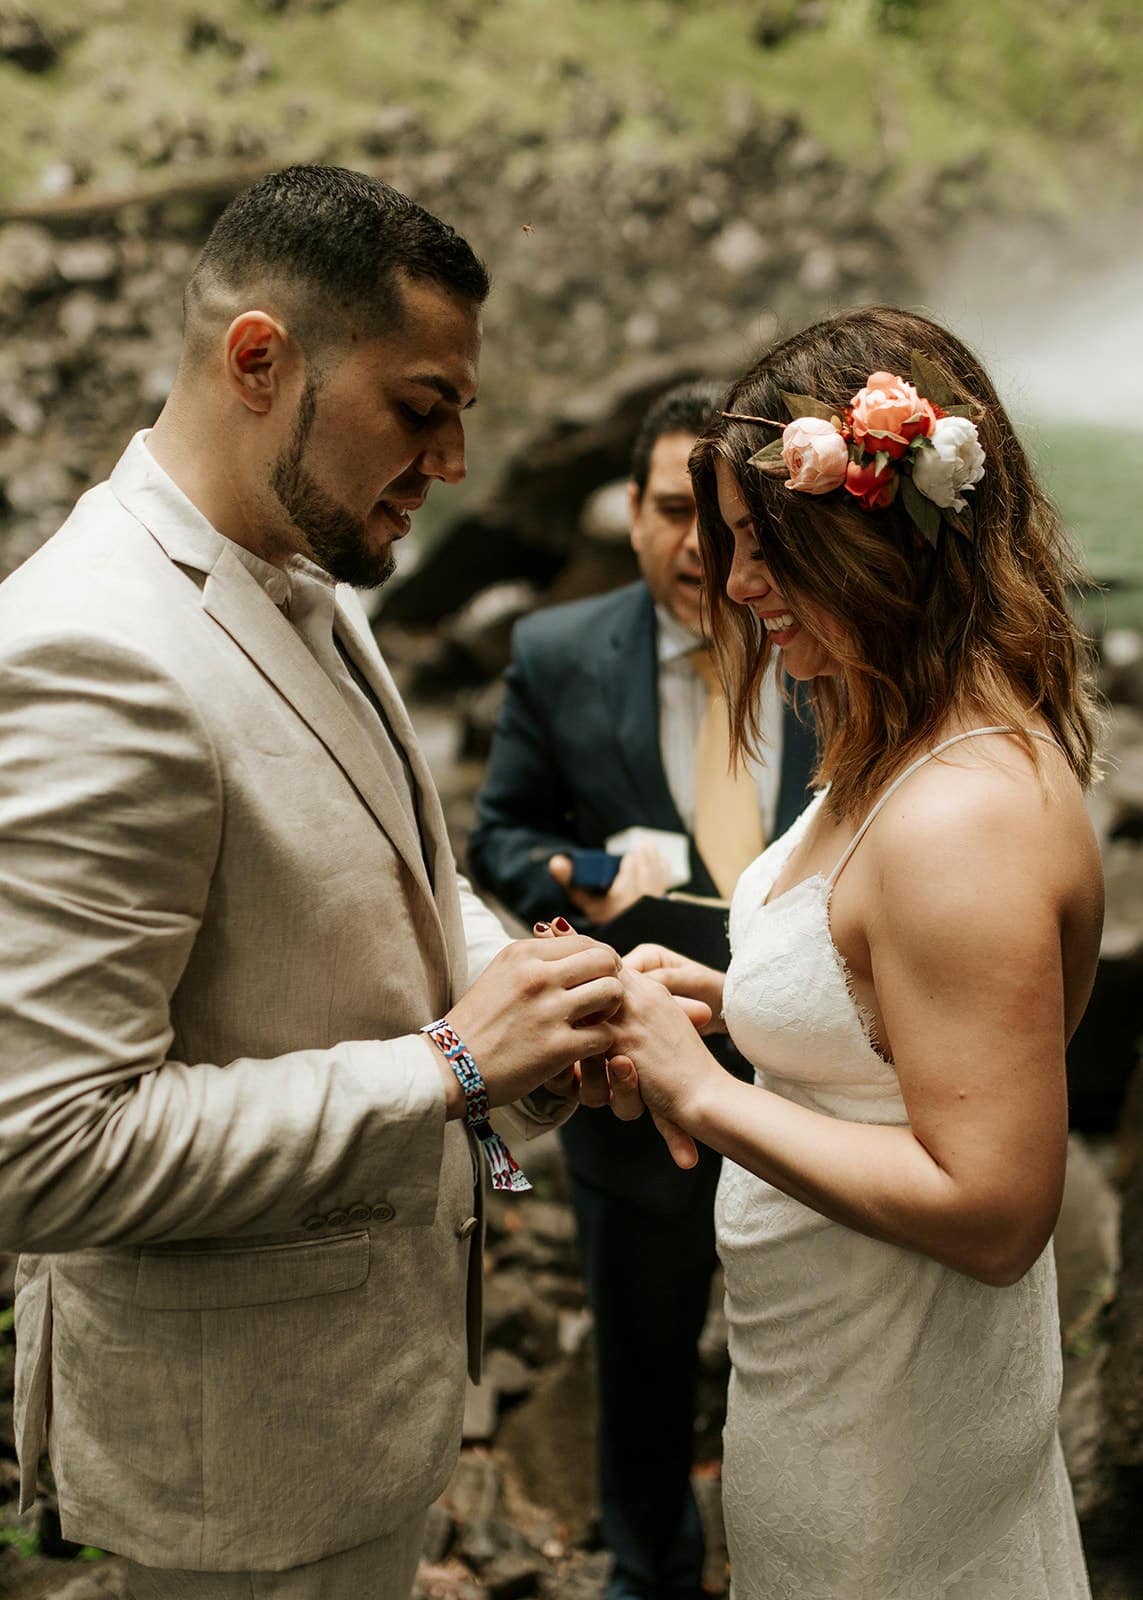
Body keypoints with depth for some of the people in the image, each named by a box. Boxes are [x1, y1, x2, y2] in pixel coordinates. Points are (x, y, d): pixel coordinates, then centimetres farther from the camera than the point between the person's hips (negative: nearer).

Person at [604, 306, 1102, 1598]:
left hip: (892, 1407, -8)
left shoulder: (965, 822, -30)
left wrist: (701, 1092, -26)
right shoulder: (907, 751, 0)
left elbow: (992, 1208, -30)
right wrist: (731, 999, 1)